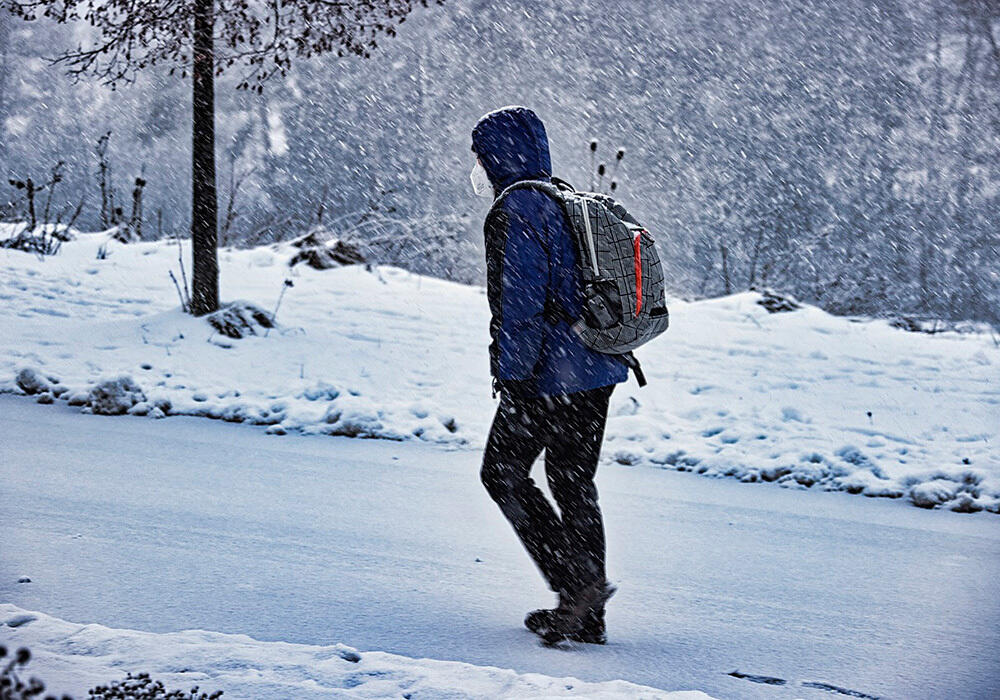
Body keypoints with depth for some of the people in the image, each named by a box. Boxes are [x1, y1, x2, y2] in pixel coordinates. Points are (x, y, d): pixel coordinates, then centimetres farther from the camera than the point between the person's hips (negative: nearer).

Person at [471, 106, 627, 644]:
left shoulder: (515, 212, -13)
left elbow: (518, 302, -19)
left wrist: (511, 378, -18)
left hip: (549, 374, -9)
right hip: (600, 368, 9)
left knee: (503, 473, 5)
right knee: (573, 480, 14)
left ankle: (579, 583, -6)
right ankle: (588, 616, 15)